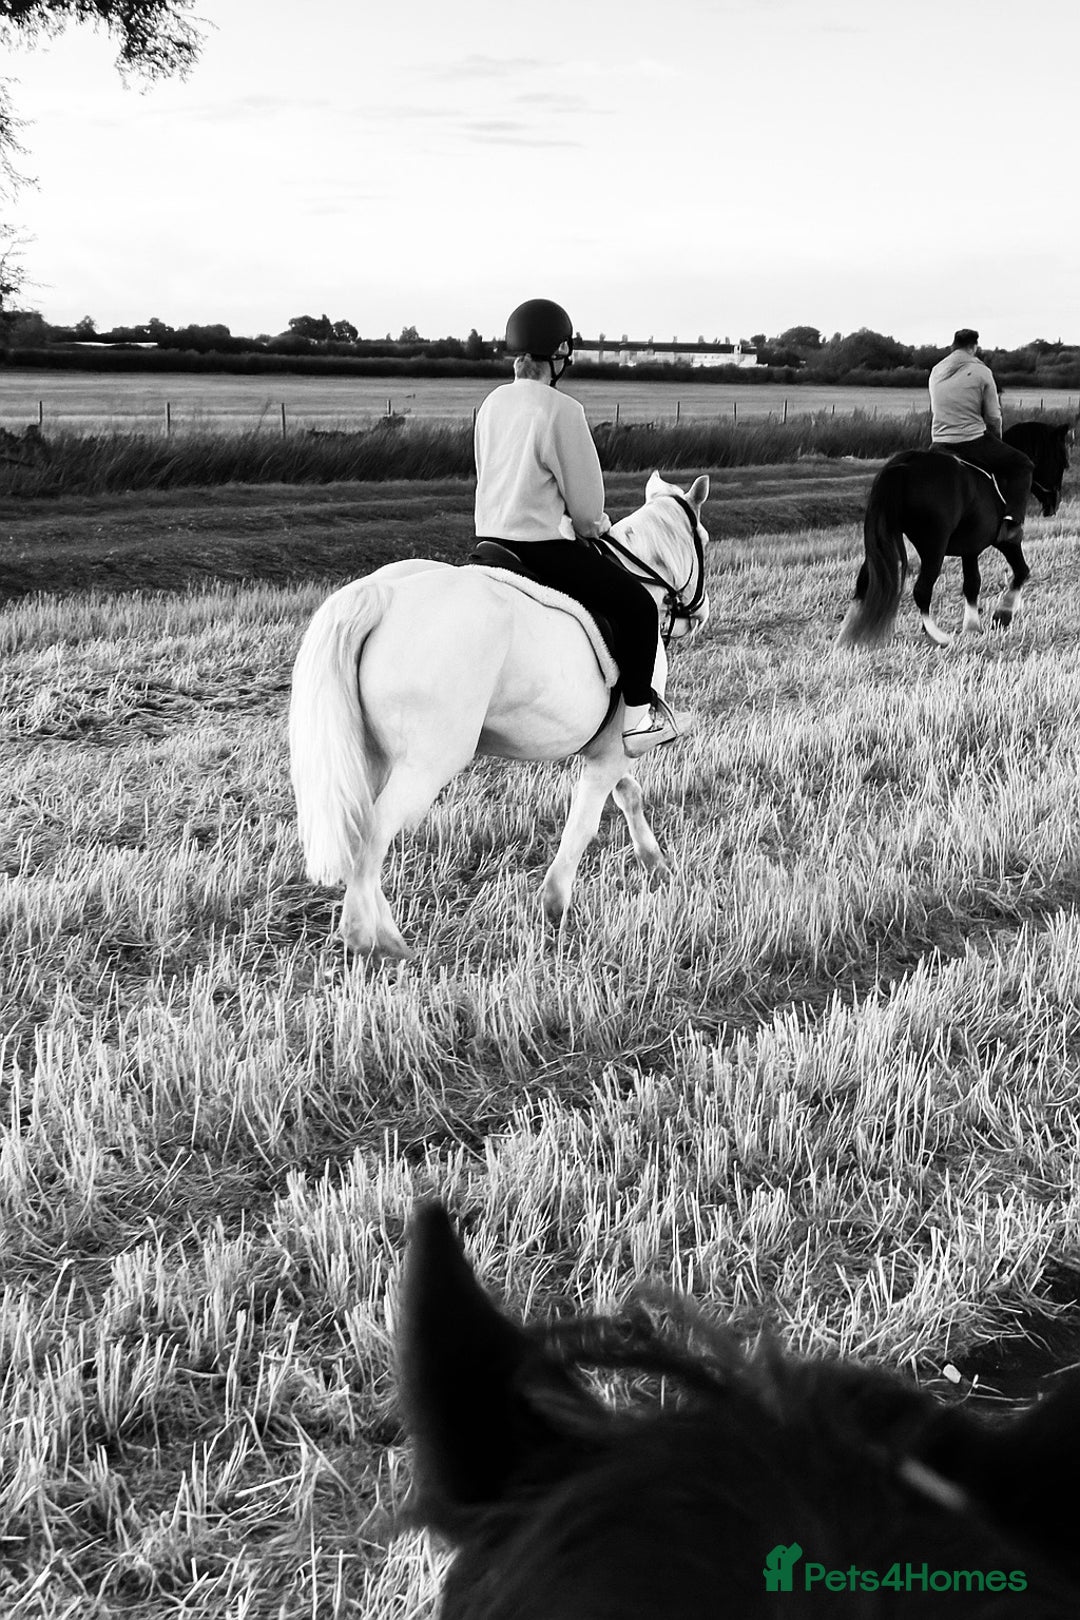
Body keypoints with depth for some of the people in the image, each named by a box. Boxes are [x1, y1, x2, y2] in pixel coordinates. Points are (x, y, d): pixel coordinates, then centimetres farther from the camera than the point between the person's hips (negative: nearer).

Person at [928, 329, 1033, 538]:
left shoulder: (936, 372, 10)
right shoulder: (981, 372, -6)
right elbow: (993, 418, -4)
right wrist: (996, 444, 16)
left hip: (939, 445, 4)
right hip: (973, 442, -4)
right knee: (1021, 466, 12)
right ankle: (1012, 519, -4)